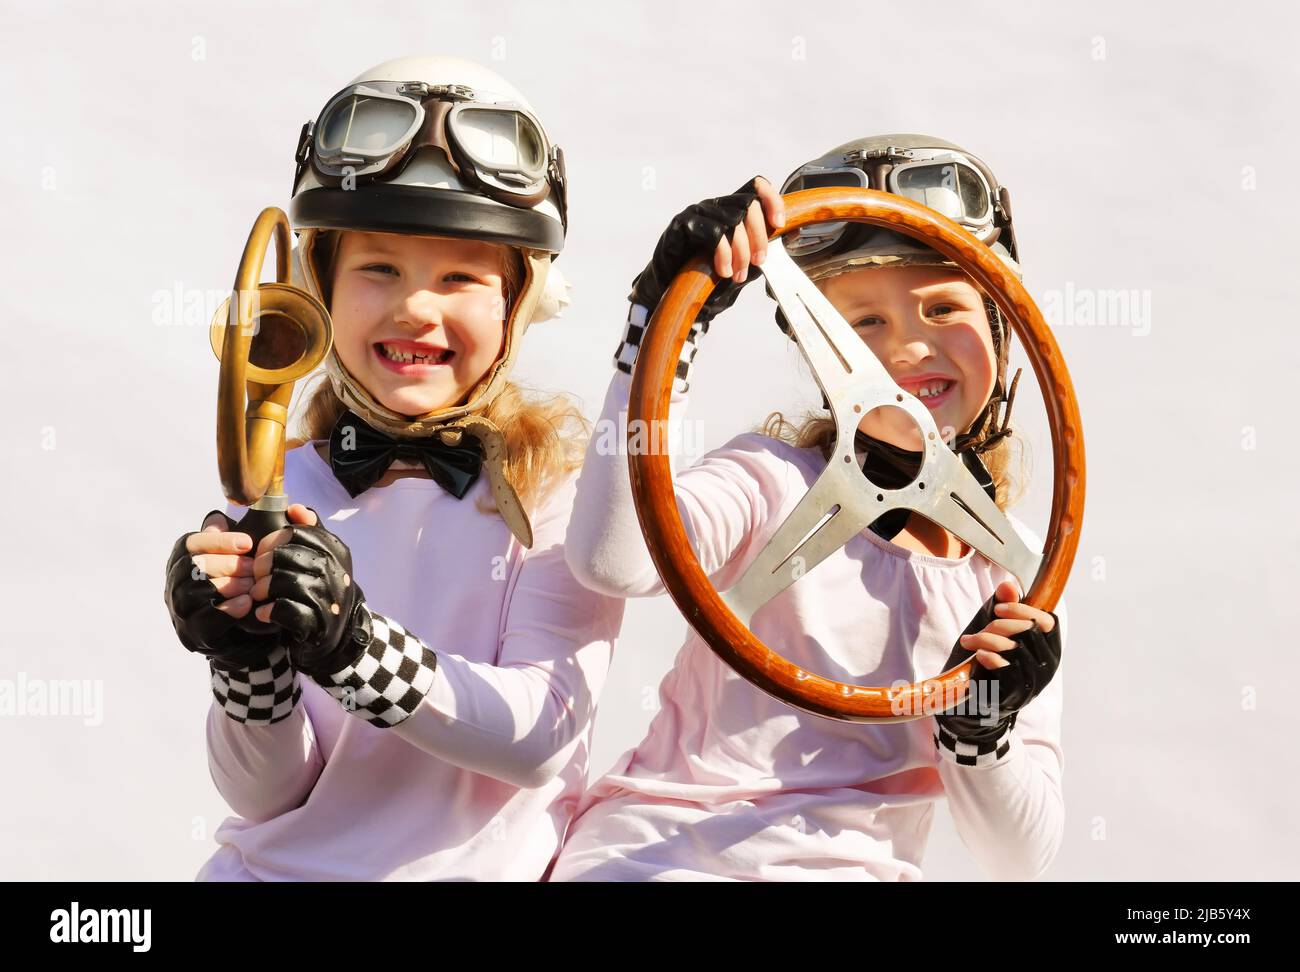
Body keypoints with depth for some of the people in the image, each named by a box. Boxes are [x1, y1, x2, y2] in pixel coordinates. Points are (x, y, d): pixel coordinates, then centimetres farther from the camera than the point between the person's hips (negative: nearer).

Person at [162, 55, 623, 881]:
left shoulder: (564, 473, -2)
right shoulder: (288, 490, 2)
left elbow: (539, 736, -11)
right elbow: (268, 796, 1)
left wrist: (352, 642, -23)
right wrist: (248, 663, -18)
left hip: (488, 869, -1)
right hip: (282, 868, 1)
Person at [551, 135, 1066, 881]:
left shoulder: (1016, 572, 8)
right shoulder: (778, 480, 0)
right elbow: (612, 560, -22)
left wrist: (979, 730, -9)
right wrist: (670, 317, -18)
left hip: (858, 868, 4)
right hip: (655, 855, -4)